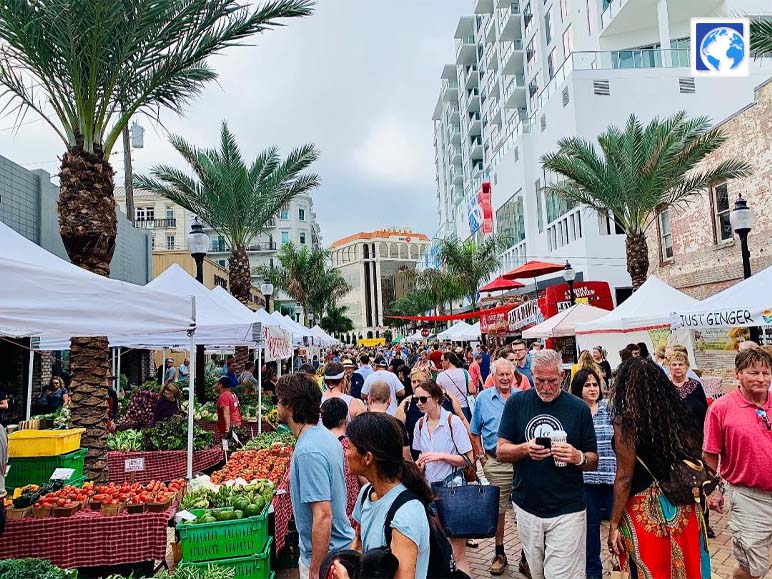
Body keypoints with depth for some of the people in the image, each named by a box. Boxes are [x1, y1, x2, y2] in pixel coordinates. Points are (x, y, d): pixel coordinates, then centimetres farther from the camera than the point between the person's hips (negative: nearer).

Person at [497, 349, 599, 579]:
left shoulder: (579, 408, -4)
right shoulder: (516, 403, -2)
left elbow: (593, 462, 2)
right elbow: (501, 452, -2)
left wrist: (578, 457, -21)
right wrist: (525, 449, -21)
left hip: (566, 511, -2)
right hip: (526, 507, 2)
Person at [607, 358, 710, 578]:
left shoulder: (625, 422, -18)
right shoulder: (676, 413, -2)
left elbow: (624, 479, -15)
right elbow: (695, 459, 5)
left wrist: (614, 524, -7)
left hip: (646, 509, -5)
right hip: (684, 507, 5)